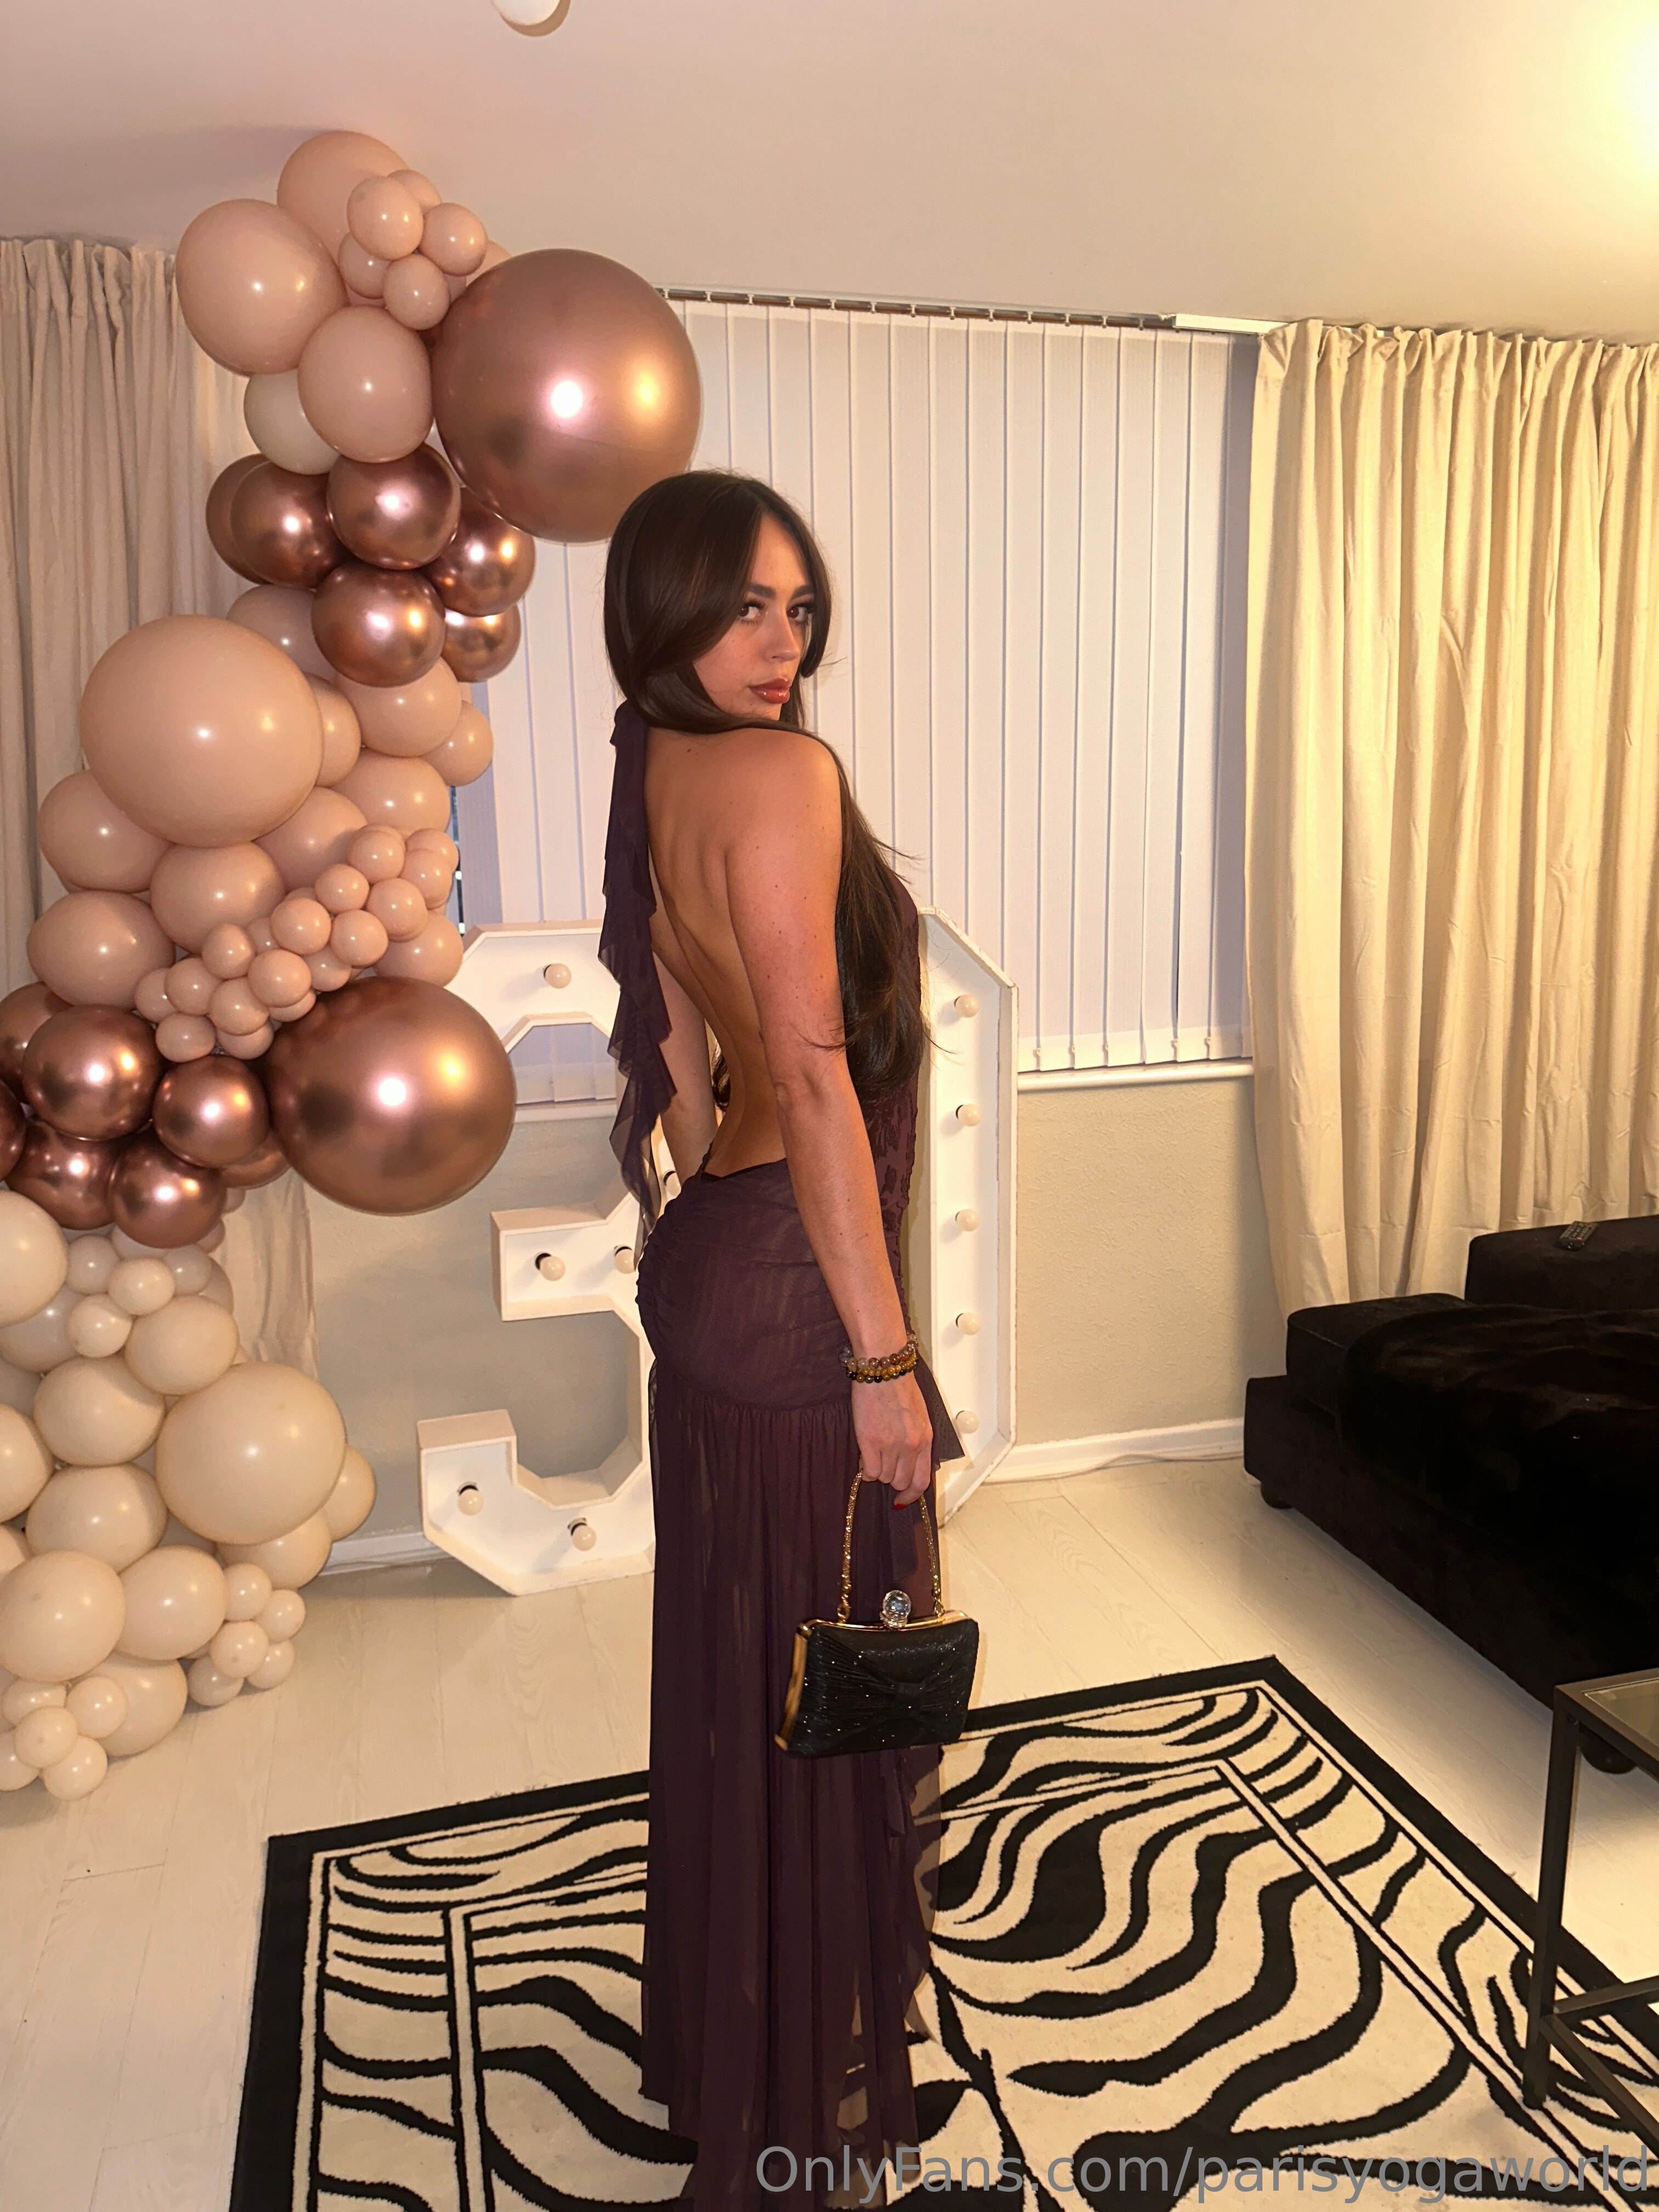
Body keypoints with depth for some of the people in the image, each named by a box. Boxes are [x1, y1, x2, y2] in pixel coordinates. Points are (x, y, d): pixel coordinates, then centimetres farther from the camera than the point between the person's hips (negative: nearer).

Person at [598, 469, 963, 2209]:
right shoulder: (781, 774, -17)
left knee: (730, 1672, 21)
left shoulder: (653, 773, 10)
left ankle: (715, 2042, 43)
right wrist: (883, 1355, -21)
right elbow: (814, 1076, -23)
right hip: (791, 1282, -9)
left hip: (708, 1260, 9)